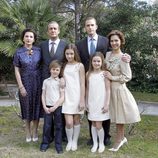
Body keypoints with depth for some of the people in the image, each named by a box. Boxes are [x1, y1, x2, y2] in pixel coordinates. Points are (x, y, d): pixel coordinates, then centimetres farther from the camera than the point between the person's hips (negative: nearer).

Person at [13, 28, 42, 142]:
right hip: (25, 82, -1)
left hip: (37, 82, 1)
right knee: (27, 106, 9)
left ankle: (35, 132, 24)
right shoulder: (19, 52, -4)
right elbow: (17, 70, -4)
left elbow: (42, 66, 5)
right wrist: (21, 86, -9)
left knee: (36, 106, 8)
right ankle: (28, 132, 23)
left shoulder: (38, 51, -1)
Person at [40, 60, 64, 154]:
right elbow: (43, 95, 6)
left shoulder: (61, 82, -2)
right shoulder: (46, 81, 5)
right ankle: (45, 143, 20)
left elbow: (62, 97, -6)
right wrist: (45, 107, -4)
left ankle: (58, 145, 15)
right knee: (47, 126, 6)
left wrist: (54, 107, -12)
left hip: (58, 107, -2)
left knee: (58, 126, 6)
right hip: (48, 107, 2)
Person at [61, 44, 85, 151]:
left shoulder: (80, 66, -3)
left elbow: (82, 84, -5)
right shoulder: (64, 66, 9)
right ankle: (69, 141, 16)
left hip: (77, 96, -2)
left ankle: (75, 142, 23)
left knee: (76, 120, 7)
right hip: (67, 97, 2)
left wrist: (82, 100, -10)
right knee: (69, 122, -5)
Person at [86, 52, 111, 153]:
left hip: (101, 103, -3)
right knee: (93, 124, 10)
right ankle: (95, 143, 24)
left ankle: (101, 144, 18)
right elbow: (87, 90, 10)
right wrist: (87, 103, 9)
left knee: (99, 125, -2)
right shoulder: (89, 74, 5)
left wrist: (107, 104, -9)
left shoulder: (104, 74, -6)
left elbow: (108, 90, -6)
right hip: (91, 103, 4)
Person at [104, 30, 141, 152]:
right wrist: (105, 76, 2)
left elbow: (127, 77, -14)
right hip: (109, 88, 6)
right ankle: (122, 138, 33)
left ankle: (119, 140, 23)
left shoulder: (123, 58, -15)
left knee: (119, 116, 7)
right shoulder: (107, 54, 3)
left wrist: (112, 78, -16)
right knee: (116, 115, 16)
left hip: (118, 89, -6)